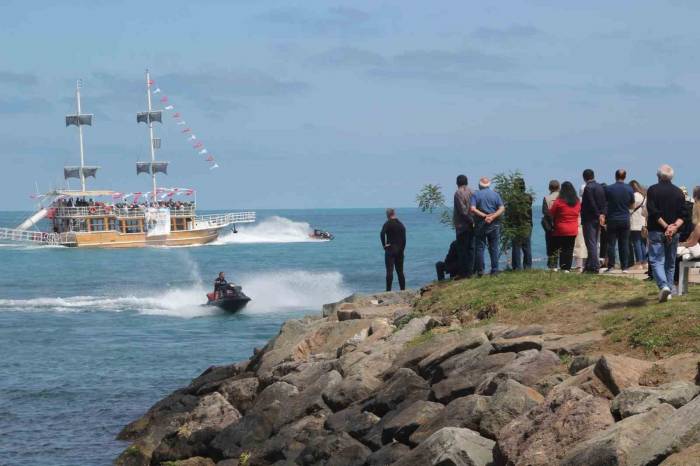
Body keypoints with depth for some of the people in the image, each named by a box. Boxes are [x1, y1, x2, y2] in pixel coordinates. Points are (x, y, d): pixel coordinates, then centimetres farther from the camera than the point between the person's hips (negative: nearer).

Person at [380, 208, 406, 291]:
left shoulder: (388, 223, -7)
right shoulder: (401, 225, 11)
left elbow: (382, 234, -23)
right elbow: (404, 240, 12)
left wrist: (384, 245, -12)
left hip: (390, 250, -6)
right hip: (400, 250, 6)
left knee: (389, 271, -8)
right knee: (400, 272, 11)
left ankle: (388, 291, -12)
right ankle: (403, 290, 11)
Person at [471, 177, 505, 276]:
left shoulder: (476, 195, 0)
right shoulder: (495, 194, 5)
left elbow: (472, 209, -13)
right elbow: (502, 208, -5)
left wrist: (485, 216, -12)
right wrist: (492, 217, -14)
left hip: (480, 224, -1)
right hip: (494, 224, 1)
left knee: (480, 248, 3)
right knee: (494, 248, 6)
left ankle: (480, 270, 1)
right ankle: (494, 270, 4)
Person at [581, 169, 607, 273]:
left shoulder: (588, 188, -15)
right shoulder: (600, 187, 11)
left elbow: (591, 204, -19)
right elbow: (604, 203, 8)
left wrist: (598, 215, -11)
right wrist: (602, 214, -2)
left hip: (589, 219, -8)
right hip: (597, 221, 8)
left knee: (591, 244, -6)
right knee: (593, 244, 13)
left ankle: (594, 266, -8)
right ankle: (589, 265, 19)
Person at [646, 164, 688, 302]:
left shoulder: (652, 190, -6)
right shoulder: (678, 192, 6)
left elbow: (653, 212, -14)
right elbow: (683, 215, 0)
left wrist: (666, 226, -13)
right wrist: (675, 226, -11)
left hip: (656, 231, -4)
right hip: (674, 234, 4)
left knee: (656, 260, -5)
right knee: (670, 262, 15)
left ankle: (663, 286, -26)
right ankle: (668, 292, 18)